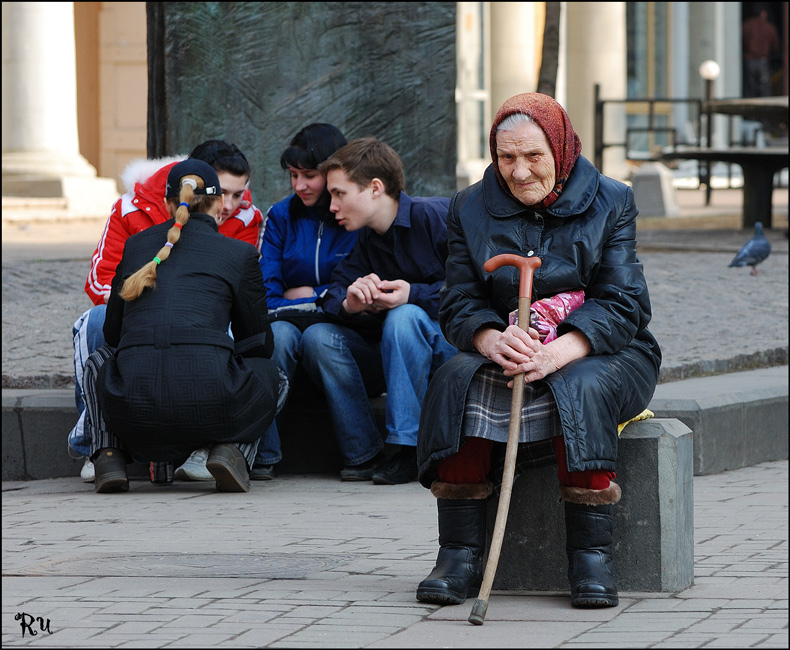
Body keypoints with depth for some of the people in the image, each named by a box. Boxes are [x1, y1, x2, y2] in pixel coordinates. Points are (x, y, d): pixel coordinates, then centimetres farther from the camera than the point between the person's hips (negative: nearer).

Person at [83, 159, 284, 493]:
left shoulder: (136, 244, 19)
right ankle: (232, 449, 3)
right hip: (209, 407, -2)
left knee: (98, 360, 38)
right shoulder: (240, 253, 12)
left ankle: (108, 455, 12)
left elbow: (113, 332, 29)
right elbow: (259, 345, 22)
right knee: (269, 373, 32)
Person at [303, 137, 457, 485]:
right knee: (317, 336, -12)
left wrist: (415, 295, -29)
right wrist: (350, 303, -25)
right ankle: (364, 453, -15)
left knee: (404, 317, -35)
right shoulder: (365, 242, 9)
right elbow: (333, 296, -1)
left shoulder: (436, 216, -13)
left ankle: (407, 449, -31)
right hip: (391, 359, 6)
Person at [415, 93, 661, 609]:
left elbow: (624, 305, -10)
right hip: (504, 356, 2)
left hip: (600, 354, -2)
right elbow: (460, 305, 1)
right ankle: (459, 553, -29)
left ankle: (592, 554, -31)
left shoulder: (610, 204, -1)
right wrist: (492, 340, -26)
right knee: (457, 381, -29)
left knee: (581, 388, -36)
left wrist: (558, 353, -29)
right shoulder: (472, 209, 7)